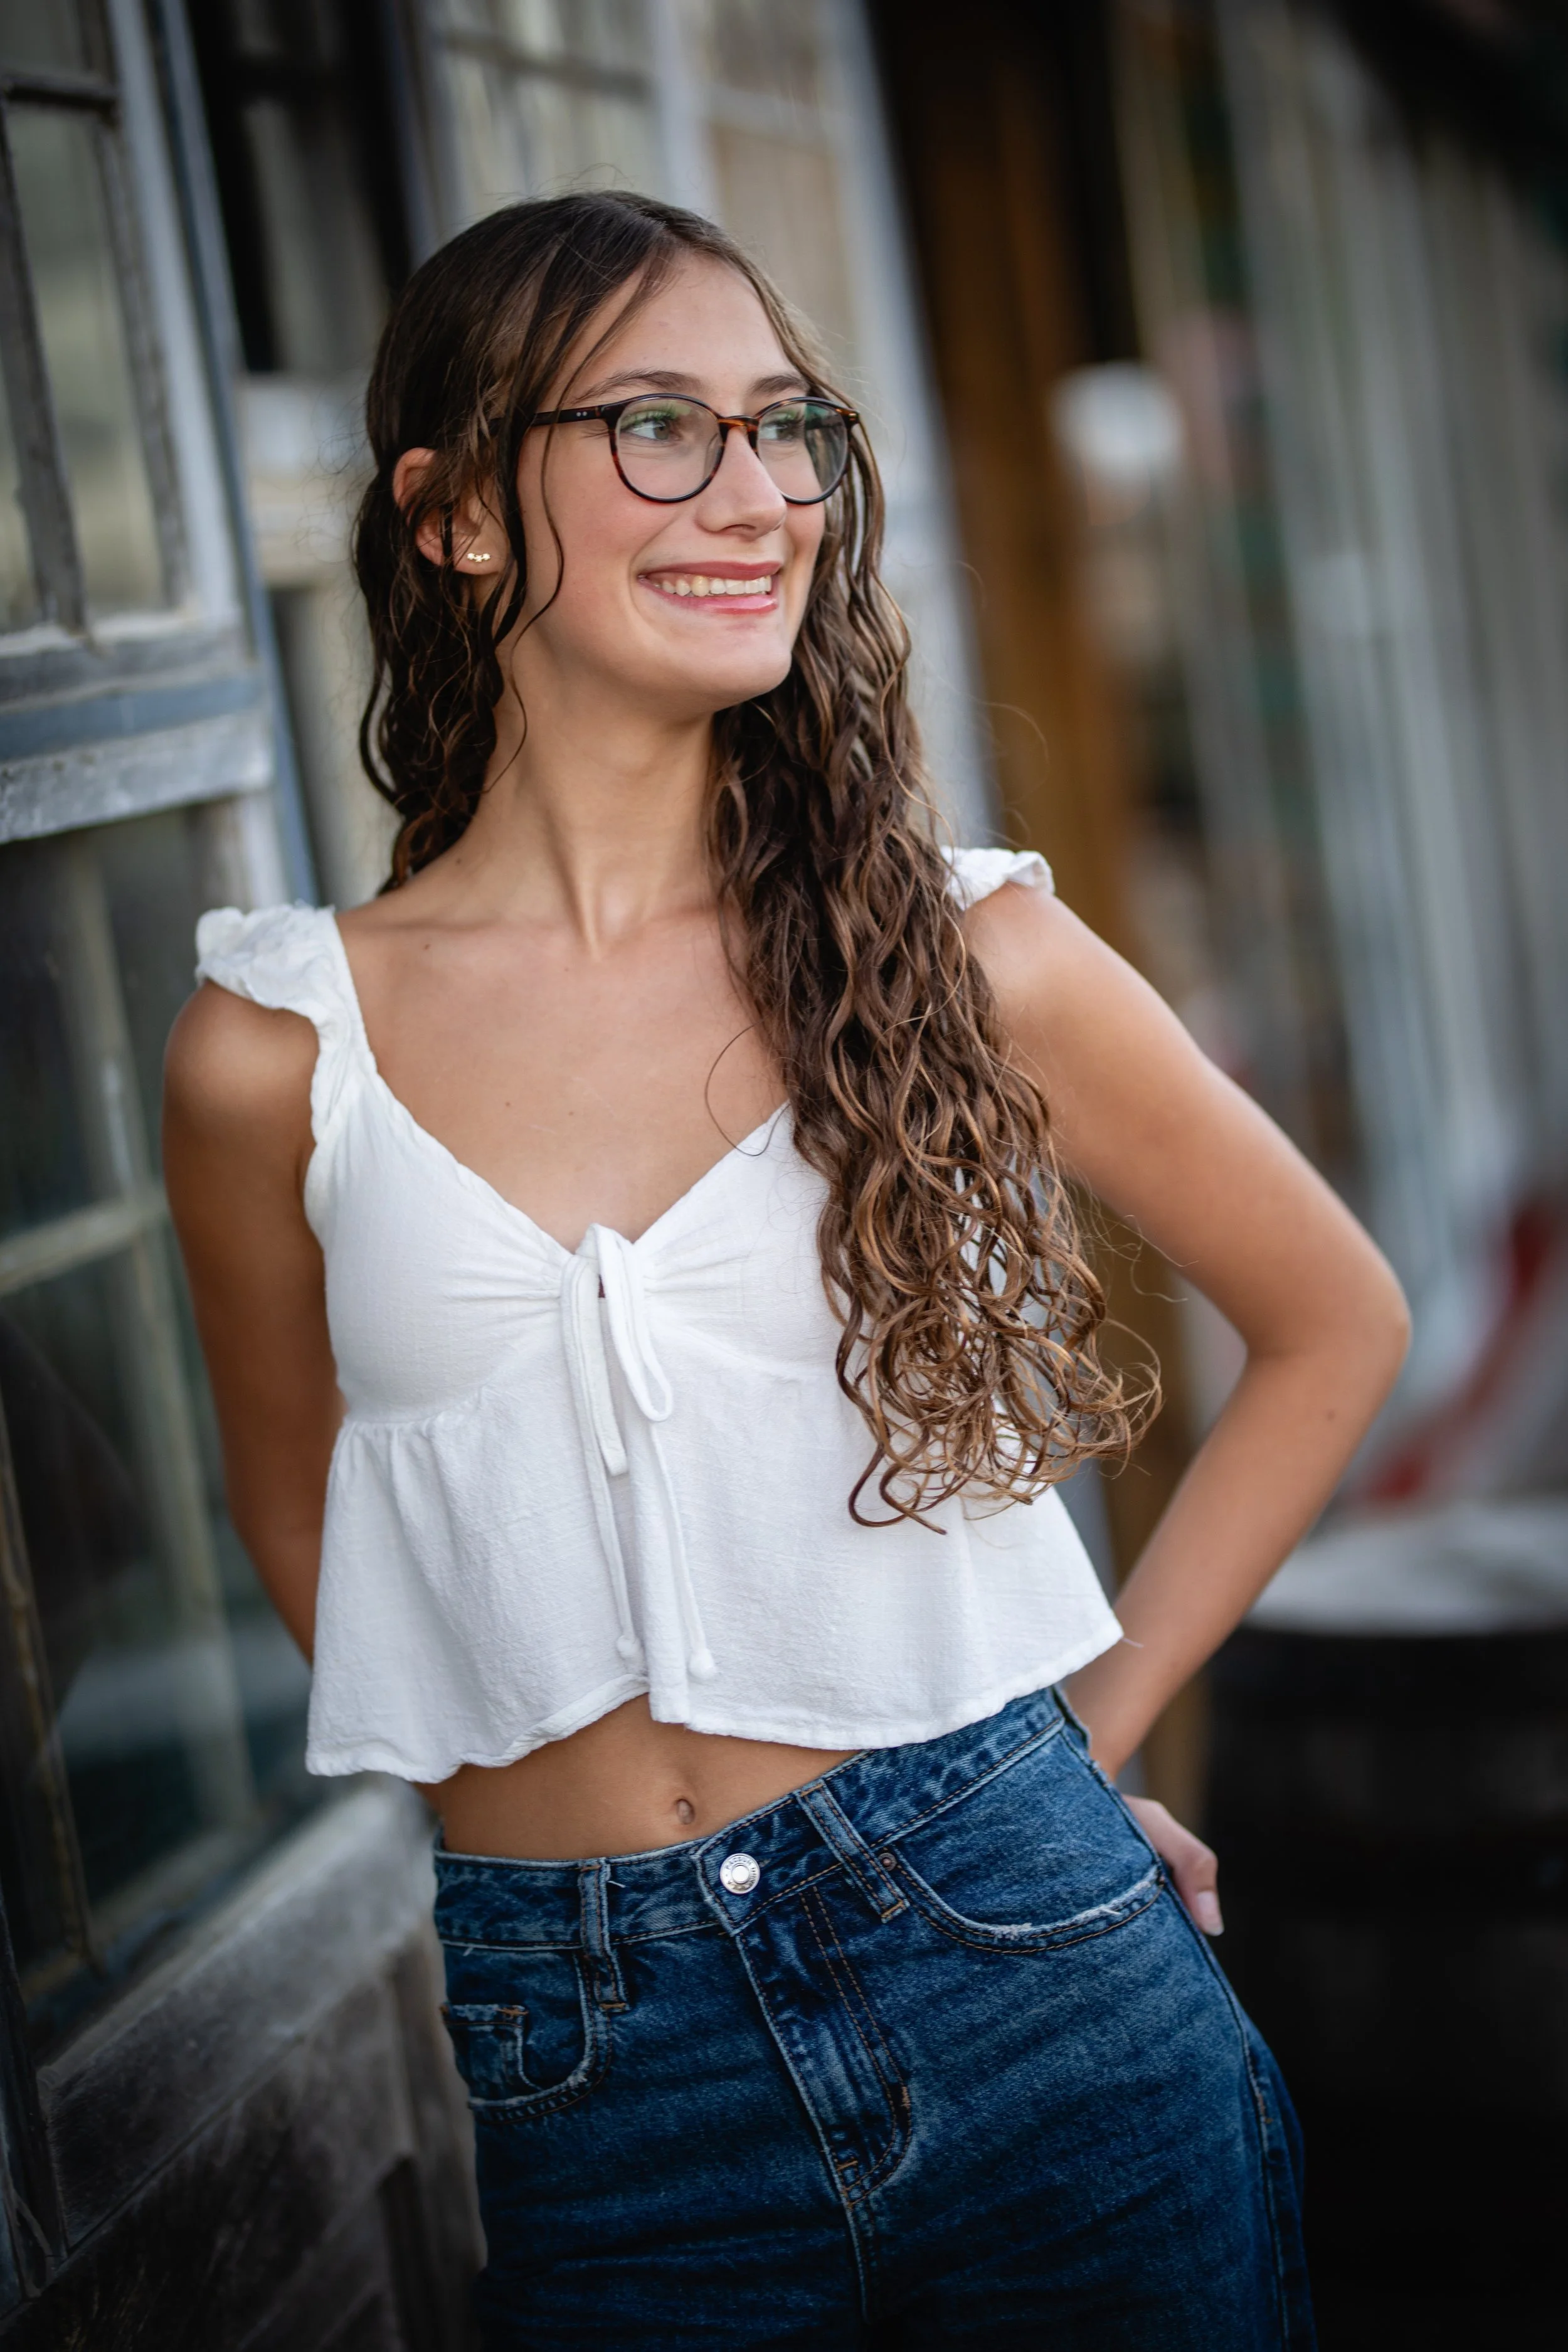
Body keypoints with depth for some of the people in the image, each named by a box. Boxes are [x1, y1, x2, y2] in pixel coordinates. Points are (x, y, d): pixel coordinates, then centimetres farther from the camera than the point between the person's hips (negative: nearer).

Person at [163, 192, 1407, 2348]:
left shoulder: (962, 950, -4)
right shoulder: (282, 1052, -4)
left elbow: (1335, 1317, 8)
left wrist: (1095, 1719, 4)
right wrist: (602, 1849, 5)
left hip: (1035, 1978, 0)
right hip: (586, 2072, 0)